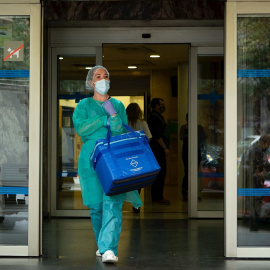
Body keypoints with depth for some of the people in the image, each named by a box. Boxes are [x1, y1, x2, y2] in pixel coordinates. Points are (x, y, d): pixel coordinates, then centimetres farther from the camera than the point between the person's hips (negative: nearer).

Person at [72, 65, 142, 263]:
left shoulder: (118, 105, 16)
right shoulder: (84, 105, 12)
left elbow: (123, 132, 3)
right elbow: (80, 127, -7)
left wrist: (112, 115, -12)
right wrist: (104, 119, -7)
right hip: (91, 158, 0)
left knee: (113, 203, -15)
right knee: (96, 205, 3)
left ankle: (109, 249, -22)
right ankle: (102, 243, 24)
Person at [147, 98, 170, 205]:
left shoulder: (157, 116, 22)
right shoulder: (154, 117, -12)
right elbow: (157, 135, -20)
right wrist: (165, 148, -19)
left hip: (160, 149, 11)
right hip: (158, 149, -11)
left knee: (161, 173, 11)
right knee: (159, 173, -10)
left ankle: (158, 197, 15)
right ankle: (156, 198, -9)